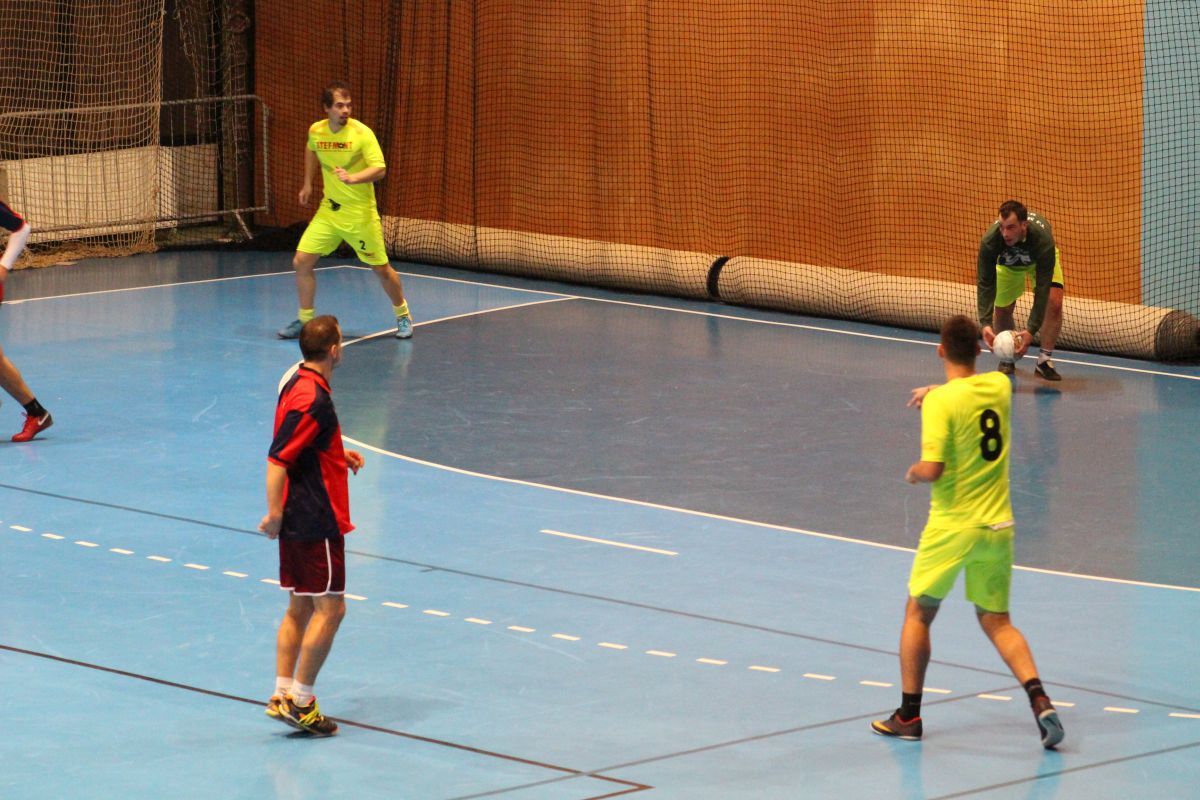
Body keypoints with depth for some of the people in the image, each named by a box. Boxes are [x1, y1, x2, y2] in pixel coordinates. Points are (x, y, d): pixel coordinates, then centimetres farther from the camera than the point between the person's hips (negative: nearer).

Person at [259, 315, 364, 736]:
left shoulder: (300, 383, 10)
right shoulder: (312, 400, -22)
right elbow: (277, 461, -24)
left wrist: (339, 456, 17)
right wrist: (274, 514, -24)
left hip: (299, 521, 10)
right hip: (315, 523, -10)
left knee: (301, 607, 14)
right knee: (329, 608, -4)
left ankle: (283, 695, 15)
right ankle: (300, 701, -2)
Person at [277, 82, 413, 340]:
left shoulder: (361, 133, -17)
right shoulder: (315, 131, -3)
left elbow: (380, 169, -25)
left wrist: (352, 178, -41)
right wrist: (307, 184, 21)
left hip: (360, 212, -4)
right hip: (328, 210, 4)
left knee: (381, 268, 5)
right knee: (301, 262, -6)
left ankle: (403, 316, 29)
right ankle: (305, 320, 10)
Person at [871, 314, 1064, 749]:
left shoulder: (940, 402, -16)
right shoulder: (999, 386, 3)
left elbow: (932, 470, -21)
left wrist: (912, 473, -1)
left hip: (953, 527, -5)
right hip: (998, 525, 5)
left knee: (918, 614, 13)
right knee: (997, 621, 13)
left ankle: (909, 715, 16)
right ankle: (1039, 699, -9)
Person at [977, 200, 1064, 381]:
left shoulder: (1043, 239, -44)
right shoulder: (989, 241, -40)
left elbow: (1042, 289, -42)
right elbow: (985, 284, -34)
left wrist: (1031, 330, -47)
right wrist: (985, 323, -46)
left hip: (1040, 260, -2)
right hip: (1007, 263, 2)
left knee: (1054, 302, -20)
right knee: (1002, 309, -4)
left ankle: (1044, 361, -7)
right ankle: (1006, 361, 21)